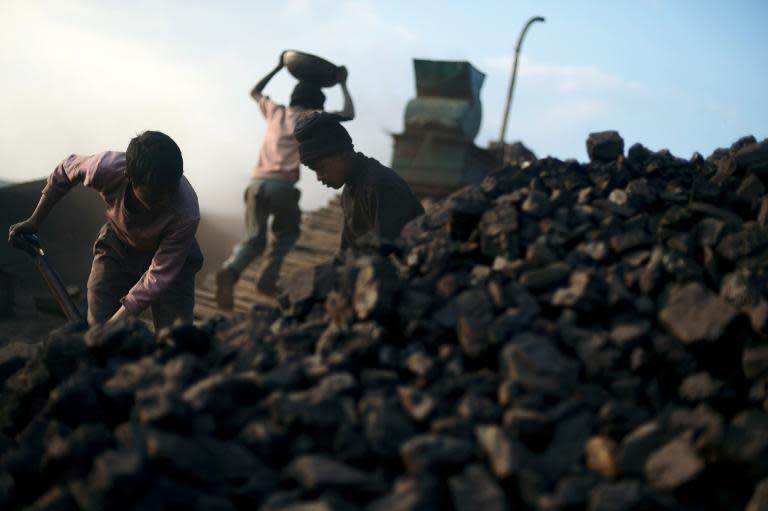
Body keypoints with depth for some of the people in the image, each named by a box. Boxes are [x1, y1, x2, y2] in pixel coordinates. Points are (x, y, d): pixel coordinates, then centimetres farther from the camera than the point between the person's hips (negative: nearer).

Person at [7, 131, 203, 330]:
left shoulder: (186, 214, -39)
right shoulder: (106, 167, -33)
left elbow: (159, 275, -30)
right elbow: (66, 169, -9)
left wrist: (115, 324, -32)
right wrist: (34, 221, 1)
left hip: (168, 256, -2)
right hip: (117, 245, 2)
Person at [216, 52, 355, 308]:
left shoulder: (275, 111, 22)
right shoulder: (309, 118, 10)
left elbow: (254, 92, 43)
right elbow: (348, 114, 11)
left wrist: (278, 67, 46)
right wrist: (343, 84, 23)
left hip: (257, 183, 4)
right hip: (282, 185, -3)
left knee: (253, 239, 8)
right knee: (288, 232, 22)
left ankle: (230, 270, -22)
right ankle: (268, 277, 0)